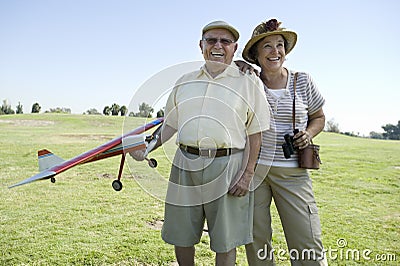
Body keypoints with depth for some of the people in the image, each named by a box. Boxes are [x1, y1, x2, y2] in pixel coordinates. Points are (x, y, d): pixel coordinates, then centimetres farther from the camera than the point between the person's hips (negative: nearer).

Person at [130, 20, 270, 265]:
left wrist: (247, 175, -9)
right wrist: (147, 149, 6)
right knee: (180, 236, 13)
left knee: (225, 241, 7)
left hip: (227, 166, -3)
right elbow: (171, 126, 18)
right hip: (185, 165, 4)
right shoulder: (185, 82, 13)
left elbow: (255, 135, -1)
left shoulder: (249, 83, 2)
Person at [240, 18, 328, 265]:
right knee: (256, 240, 9)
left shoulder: (303, 81, 4)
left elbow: (318, 117, 17)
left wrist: (309, 133, -3)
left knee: (308, 246, -3)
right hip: (252, 167, 0)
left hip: (293, 172, 0)